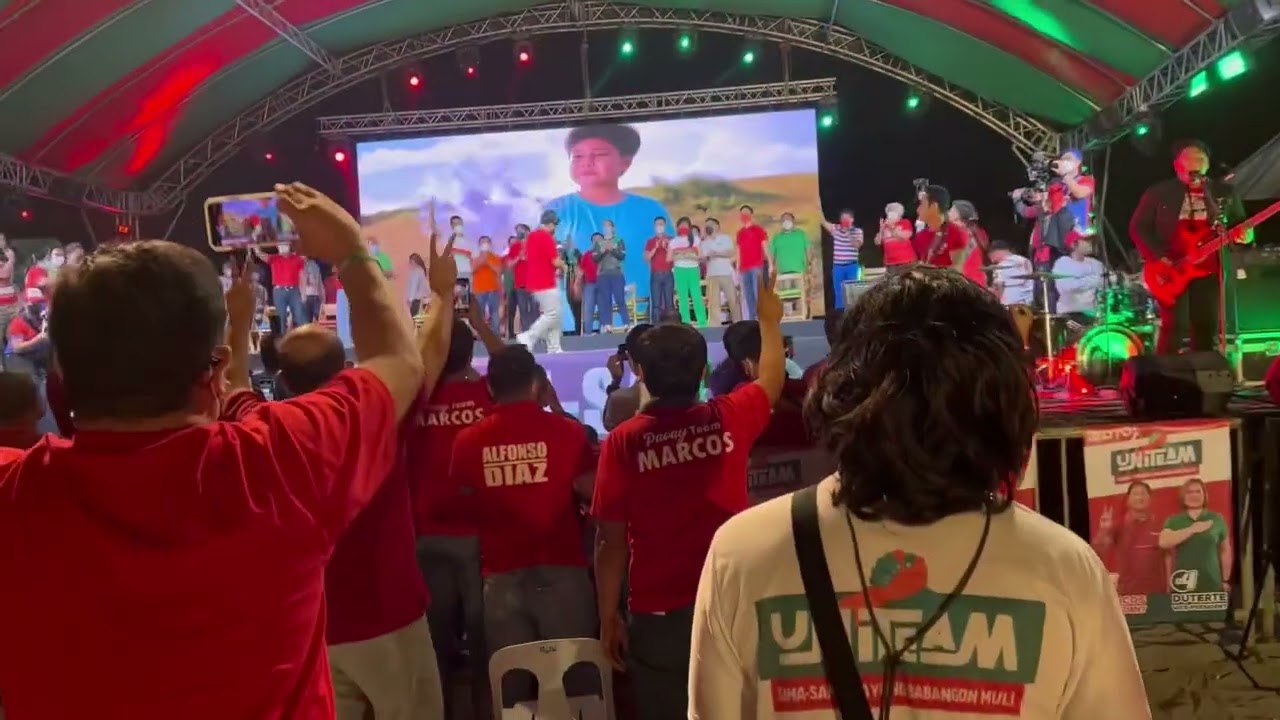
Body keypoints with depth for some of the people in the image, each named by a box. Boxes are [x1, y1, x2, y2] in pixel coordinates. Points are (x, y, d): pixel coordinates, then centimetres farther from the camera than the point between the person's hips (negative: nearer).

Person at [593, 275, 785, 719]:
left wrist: (608, 618, 1)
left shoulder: (623, 442, -12)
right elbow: (772, 381, 16)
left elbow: (611, 542, -10)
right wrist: (769, 320, 32)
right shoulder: (730, 419, -6)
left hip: (659, 617, -2)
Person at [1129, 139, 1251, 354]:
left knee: (1208, 330, 5)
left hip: (1210, 270, 4)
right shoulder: (1158, 192, 2)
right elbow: (1138, 228, -1)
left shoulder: (1224, 192, 12)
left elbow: (1240, 224, 16)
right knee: (1174, 326, -11)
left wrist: (1244, 234, -9)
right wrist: (1158, 259, -13)